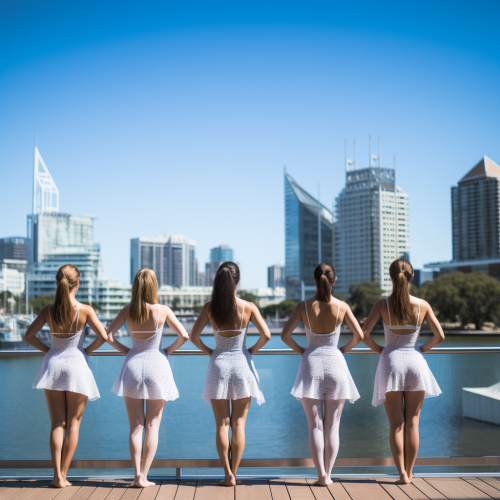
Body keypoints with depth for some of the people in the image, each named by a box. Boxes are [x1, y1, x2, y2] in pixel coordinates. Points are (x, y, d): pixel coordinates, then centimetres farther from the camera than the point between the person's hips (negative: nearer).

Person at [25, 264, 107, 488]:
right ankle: (63, 475, 7)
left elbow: (29, 336, 0)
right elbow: (103, 336, -14)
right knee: (73, 423, 8)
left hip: (53, 365, 2)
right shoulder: (85, 310, -11)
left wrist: (47, 350, 11)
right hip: (76, 364, -2)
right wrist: (87, 350, 2)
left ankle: (57, 476, -1)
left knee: (57, 423, 7)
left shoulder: (48, 310, -3)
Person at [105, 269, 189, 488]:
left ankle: (137, 475, 2)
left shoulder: (127, 311, -4)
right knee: (152, 425, 6)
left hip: (133, 364, 2)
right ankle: (144, 476, 4)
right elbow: (184, 336, -8)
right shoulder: (163, 311, -8)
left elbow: (108, 336, -7)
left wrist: (125, 350, 5)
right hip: (156, 364, -1)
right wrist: (168, 351, 5)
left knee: (135, 426, 7)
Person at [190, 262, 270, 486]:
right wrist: (252, 350, 3)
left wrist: (208, 351, 6)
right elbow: (266, 335, -12)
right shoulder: (248, 307, -8)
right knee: (238, 423, 8)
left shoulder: (209, 308, -5)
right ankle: (234, 473, 10)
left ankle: (228, 475, 5)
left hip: (219, 364, 1)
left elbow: (193, 336, -8)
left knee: (222, 424, 7)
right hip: (241, 364, 0)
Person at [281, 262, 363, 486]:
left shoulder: (304, 307, -6)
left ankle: (321, 476, -1)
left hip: (311, 362, 0)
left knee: (315, 425, 3)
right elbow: (359, 336, -4)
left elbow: (285, 335, -9)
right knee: (332, 426, 9)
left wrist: (300, 350, 6)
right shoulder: (342, 307, -5)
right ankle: (327, 474, 10)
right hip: (335, 363, 0)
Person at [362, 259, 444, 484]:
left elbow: (364, 334, -12)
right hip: (415, 363, 1)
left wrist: (378, 349, 5)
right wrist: (422, 349, 12)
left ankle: (402, 474, -1)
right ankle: (409, 472, 13)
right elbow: (440, 336, -2)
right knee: (412, 423, 10)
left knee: (396, 424, 5)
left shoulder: (383, 304, -7)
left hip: (391, 361, -1)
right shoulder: (422, 305, -4)